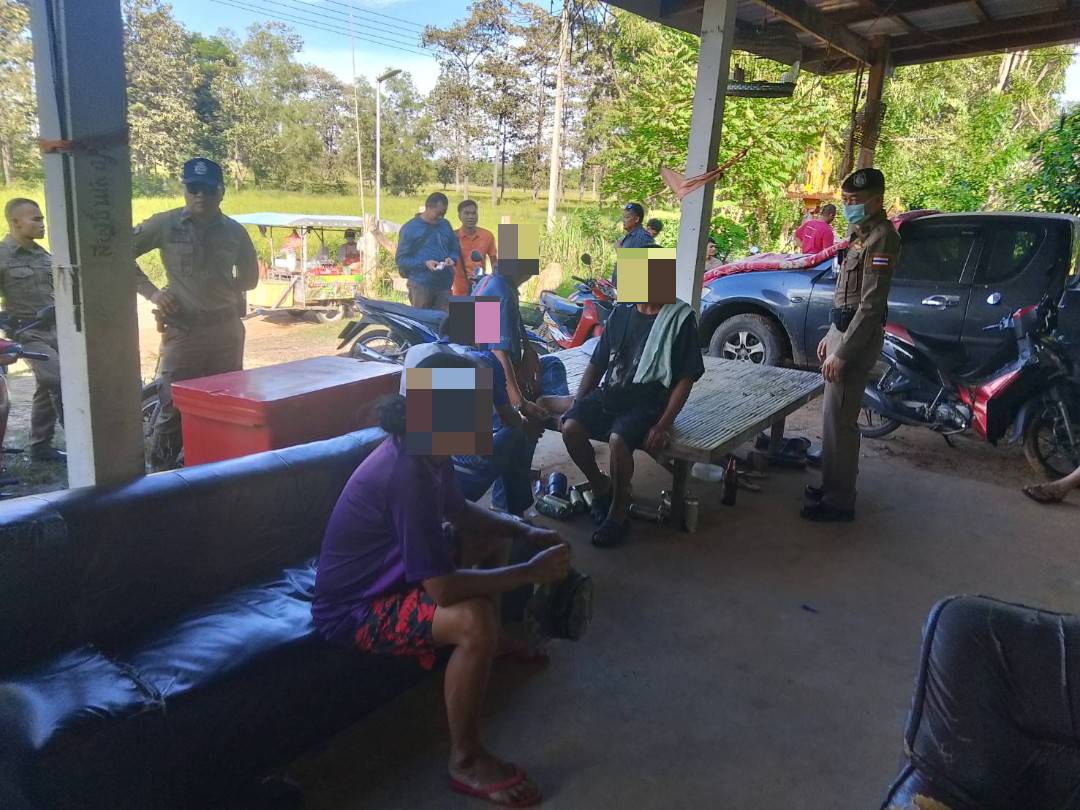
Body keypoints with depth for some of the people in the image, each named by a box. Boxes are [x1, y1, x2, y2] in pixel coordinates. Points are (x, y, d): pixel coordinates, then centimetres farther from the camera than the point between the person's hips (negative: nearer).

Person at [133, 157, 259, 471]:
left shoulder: (235, 231, 5)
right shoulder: (165, 224, -3)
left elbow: (249, 277, 20)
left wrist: (224, 291, 8)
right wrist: (151, 291, -4)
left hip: (226, 329, 3)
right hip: (182, 330, -3)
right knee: (173, 407, -3)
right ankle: (160, 473, 10)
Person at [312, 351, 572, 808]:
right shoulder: (408, 476, -34)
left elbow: (460, 511, 13)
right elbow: (444, 588, -35)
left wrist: (527, 532, 0)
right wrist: (532, 572, -25)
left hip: (391, 571, 10)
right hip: (353, 607, -10)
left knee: (495, 537, 19)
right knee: (475, 619, -32)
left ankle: (490, 644, 36)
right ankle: (466, 761, -11)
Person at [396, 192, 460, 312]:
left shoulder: (445, 225, 13)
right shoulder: (410, 228, -3)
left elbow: (455, 249, 22)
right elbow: (401, 259, -5)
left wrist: (452, 259, -3)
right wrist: (424, 263, -18)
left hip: (444, 285, 5)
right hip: (420, 285, -4)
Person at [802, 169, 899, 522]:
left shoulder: (882, 237, -16)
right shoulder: (863, 234, 15)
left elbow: (871, 305, -22)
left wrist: (842, 353, -23)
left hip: (857, 338, -10)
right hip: (843, 331, 10)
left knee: (840, 420, -7)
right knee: (835, 415, 16)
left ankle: (839, 502, 2)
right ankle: (833, 486, 28)